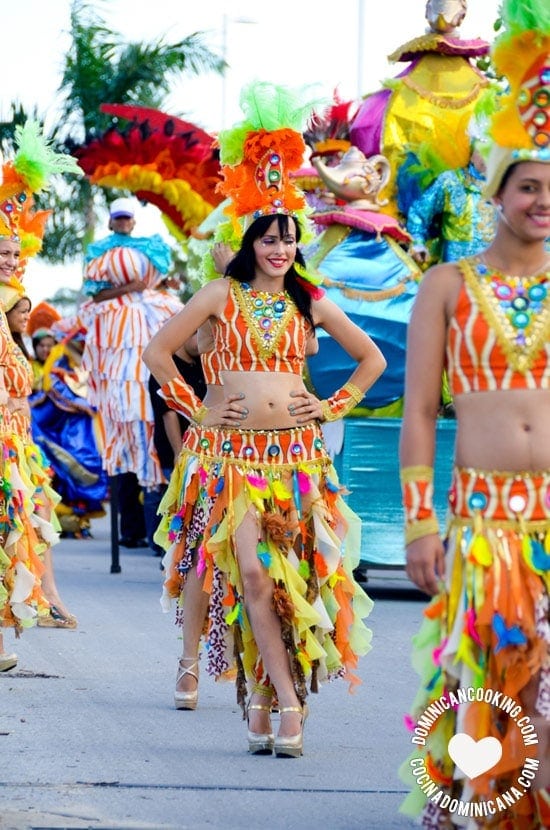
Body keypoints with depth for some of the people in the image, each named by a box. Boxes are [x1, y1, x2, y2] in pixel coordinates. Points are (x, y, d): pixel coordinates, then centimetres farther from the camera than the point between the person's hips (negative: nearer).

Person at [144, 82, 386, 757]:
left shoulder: (310, 303, 10)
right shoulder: (223, 295, 4)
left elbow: (373, 358, 19)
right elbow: (157, 351, 6)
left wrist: (335, 406, 9)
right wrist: (193, 408, 3)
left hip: (295, 453, 2)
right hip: (228, 450, -2)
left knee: (290, 571, -5)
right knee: (252, 570, -13)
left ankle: (267, 694, 4)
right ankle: (287, 700, -14)